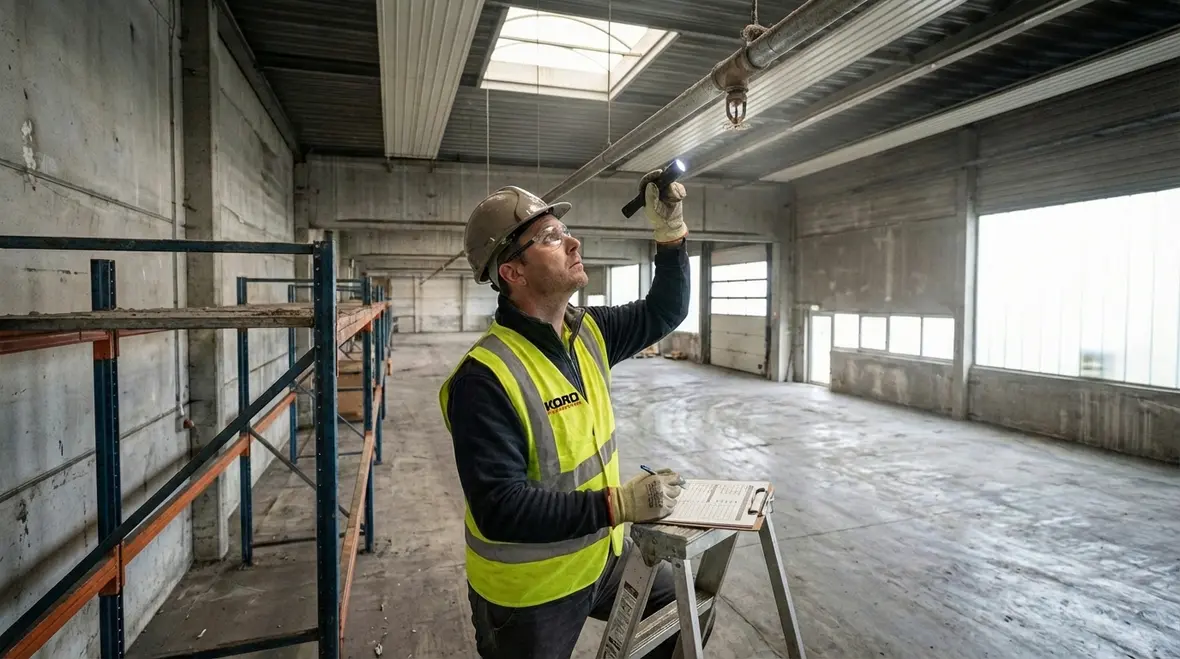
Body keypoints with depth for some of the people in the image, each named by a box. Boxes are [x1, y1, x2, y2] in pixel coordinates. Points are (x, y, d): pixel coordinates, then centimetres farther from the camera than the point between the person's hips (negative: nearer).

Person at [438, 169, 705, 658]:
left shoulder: (588, 333, -4)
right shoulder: (484, 378, -29)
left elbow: (665, 312, 7)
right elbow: (500, 509, -30)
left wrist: (670, 230, -6)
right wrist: (618, 504, -33)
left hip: (603, 555, 7)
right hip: (529, 592, -7)